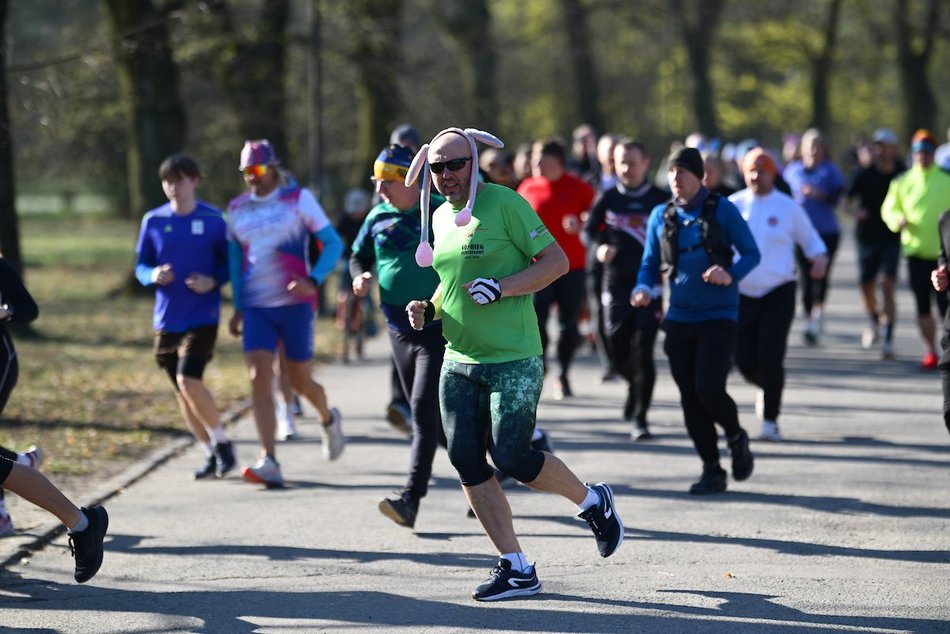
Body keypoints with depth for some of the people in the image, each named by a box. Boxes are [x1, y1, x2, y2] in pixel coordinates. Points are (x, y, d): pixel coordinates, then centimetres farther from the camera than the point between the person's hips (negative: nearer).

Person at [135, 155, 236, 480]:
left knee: (189, 380, -19)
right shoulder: (153, 221, 4)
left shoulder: (213, 220, -4)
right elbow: (141, 265, 10)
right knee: (181, 391, 8)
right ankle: (211, 455, 21)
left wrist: (213, 281, -16)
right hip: (166, 317, 4)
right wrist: (152, 276, -12)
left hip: (202, 316, -4)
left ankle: (221, 441, 0)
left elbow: (230, 263, 3)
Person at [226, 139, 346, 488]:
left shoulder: (298, 199, -1)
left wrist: (313, 280, -18)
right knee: (259, 380, -13)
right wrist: (238, 308, 17)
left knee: (300, 381, 6)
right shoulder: (237, 209, 10)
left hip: (294, 304, -3)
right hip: (256, 309, 3)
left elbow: (333, 243, -2)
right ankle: (268, 462, -18)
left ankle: (328, 419, 41)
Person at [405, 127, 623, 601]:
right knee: (466, 462, -1)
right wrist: (429, 308, 7)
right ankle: (515, 568, 8)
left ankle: (593, 502, 19)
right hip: (459, 362, 7)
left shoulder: (504, 204, -10)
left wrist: (500, 288, -21)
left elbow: (557, 261, -10)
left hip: (513, 361, -7)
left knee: (512, 458, -10)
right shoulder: (440, 217, 13)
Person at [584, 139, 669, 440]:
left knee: (642, 352, -8)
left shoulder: (660, 200, 0)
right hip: (616, 284, 2)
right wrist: (599, 247, -6)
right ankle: (635, 386, 40)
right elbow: (589, 230, 14)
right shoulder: (608, 199, 5)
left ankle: (639, 418, -1)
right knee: (618, 352, 6)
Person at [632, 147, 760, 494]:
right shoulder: (661, 216, 7)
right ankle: (712, 471, 14)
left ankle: (737, 437, 15)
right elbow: (650, 263, 13)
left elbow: (751, 253, -2)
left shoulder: (722, 210, -4)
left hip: (718, 315, -4)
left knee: (708, 387, -17)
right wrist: (644, 289, -8)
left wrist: (731, 275, -22)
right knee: (690, 398, 3)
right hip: (679, 318, 4)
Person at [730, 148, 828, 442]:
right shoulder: (733, 206, 2)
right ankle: (765, 387, 37)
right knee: (745, 360, 2)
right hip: (742, 293, 2)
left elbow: (810, 239, 10)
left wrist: (819, 257, -10)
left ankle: (770, 420, -1)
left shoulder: (788, 207, 0)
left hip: (778, 293, -2)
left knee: (771, 358, -13)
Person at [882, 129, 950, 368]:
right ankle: (930, 352, 14)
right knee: (923, 306, 4)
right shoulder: (902, 182, 7)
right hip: (915, 251, 2)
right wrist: (898, 219, -10)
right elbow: (889, 209, 10)